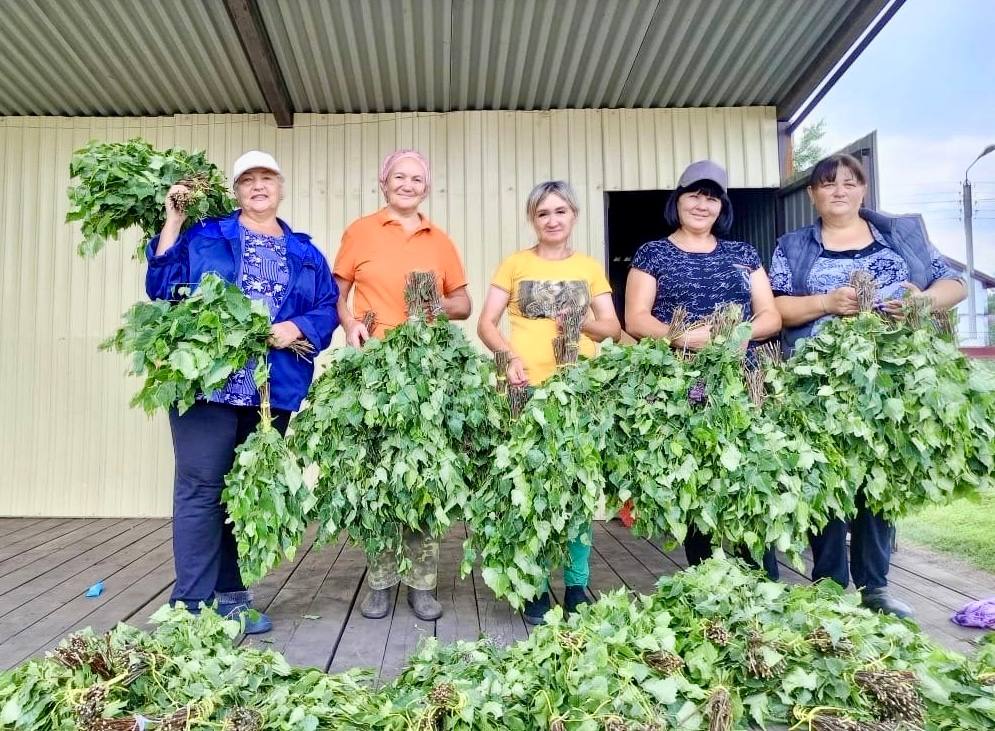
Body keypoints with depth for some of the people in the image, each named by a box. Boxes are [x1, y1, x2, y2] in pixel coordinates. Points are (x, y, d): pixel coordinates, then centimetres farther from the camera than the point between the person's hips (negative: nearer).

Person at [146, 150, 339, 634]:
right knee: (201, 489, -6)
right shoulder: (203, 236, 9)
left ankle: (230, 596, 22)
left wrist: (299, 328, -10)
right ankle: (192, 604, 4)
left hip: (274, 391, 3)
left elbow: (329, 308, 9)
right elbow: (162, 288, 1)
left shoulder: (305, 253, 16)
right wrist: (172, 222, -2)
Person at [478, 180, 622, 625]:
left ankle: (577, 586, 14)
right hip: (527, 389, -1)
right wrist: (510, 356, -15)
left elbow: (612, 327, 11)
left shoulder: (590, 267, 14)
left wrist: (584, 322, -11)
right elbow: (486, 324, 4)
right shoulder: (514, 264, 9)